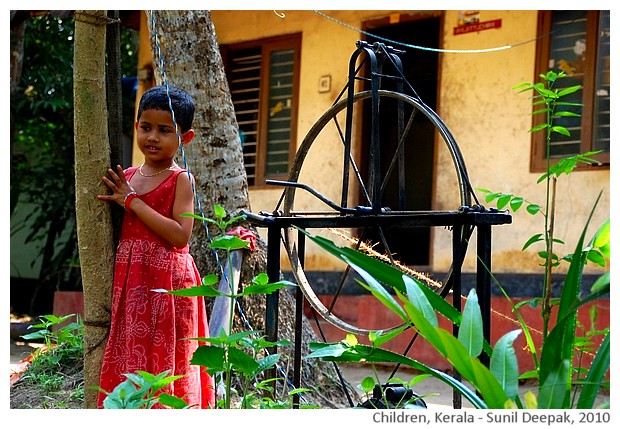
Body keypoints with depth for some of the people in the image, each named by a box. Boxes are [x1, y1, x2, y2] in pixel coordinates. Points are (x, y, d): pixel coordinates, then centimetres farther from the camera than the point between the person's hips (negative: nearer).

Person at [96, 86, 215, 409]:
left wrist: (133, 202, -15)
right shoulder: (126, 177, 12)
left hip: (167, 282, -6)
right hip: (130, 281, 6)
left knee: (165, 357, -4)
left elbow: (180, 236, -18)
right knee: (131, 357, 7)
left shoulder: (180, 180, -6)